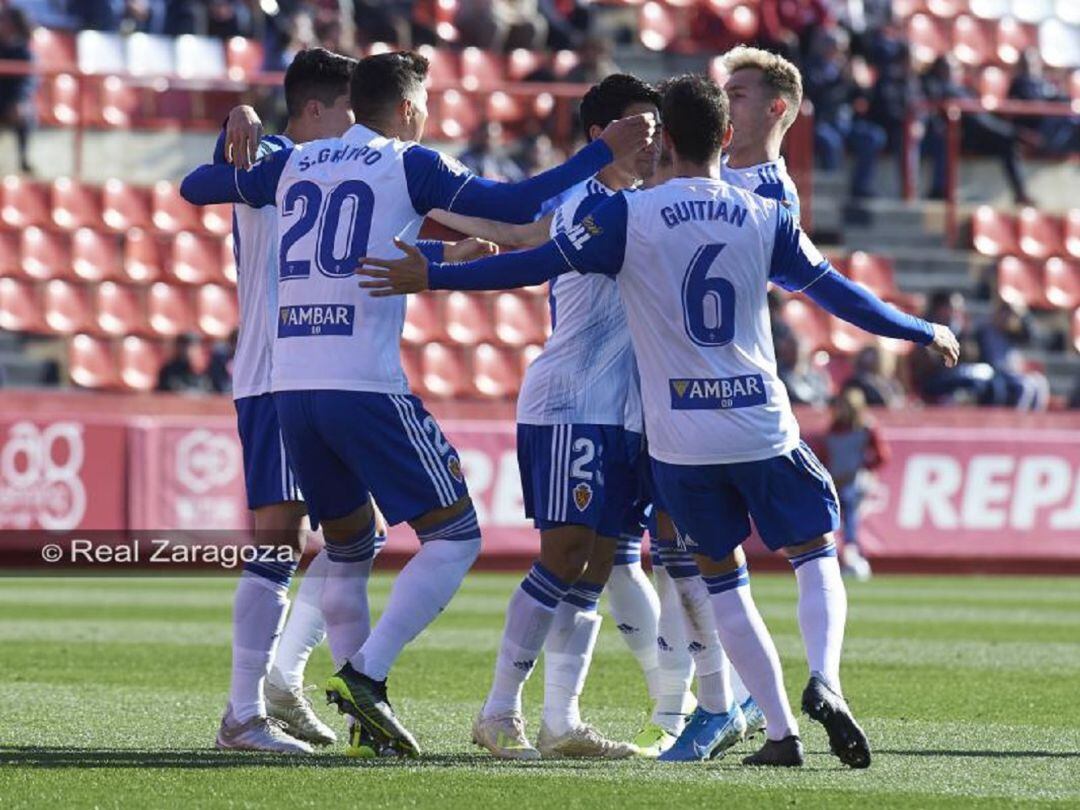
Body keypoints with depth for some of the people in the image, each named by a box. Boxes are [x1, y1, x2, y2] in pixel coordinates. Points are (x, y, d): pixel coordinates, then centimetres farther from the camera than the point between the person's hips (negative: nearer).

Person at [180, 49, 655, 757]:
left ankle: (366, 718, 13)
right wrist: (605, 151, 3)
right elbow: (517, 205, -4)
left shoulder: (292, 164, 16)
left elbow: (195, 187, 28)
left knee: (348, 546, 20)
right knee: (454, 538, 1)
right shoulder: (408, 165, 2)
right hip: (366, 386, -6)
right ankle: (366, 675, -13)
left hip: (289, 386, 6)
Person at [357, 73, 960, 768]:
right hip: (762, 429, 0)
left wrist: (432, 278, 3)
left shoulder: (629, 215, -5)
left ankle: (782, 730, 8)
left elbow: (539, 264, -6)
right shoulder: (767, 220, 2)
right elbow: (842, 295, 9)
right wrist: (927, 333, 24)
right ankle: (824, 680, -11)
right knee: (817, 550, 15)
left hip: (680, 441, 0)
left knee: (723, 579, 14)